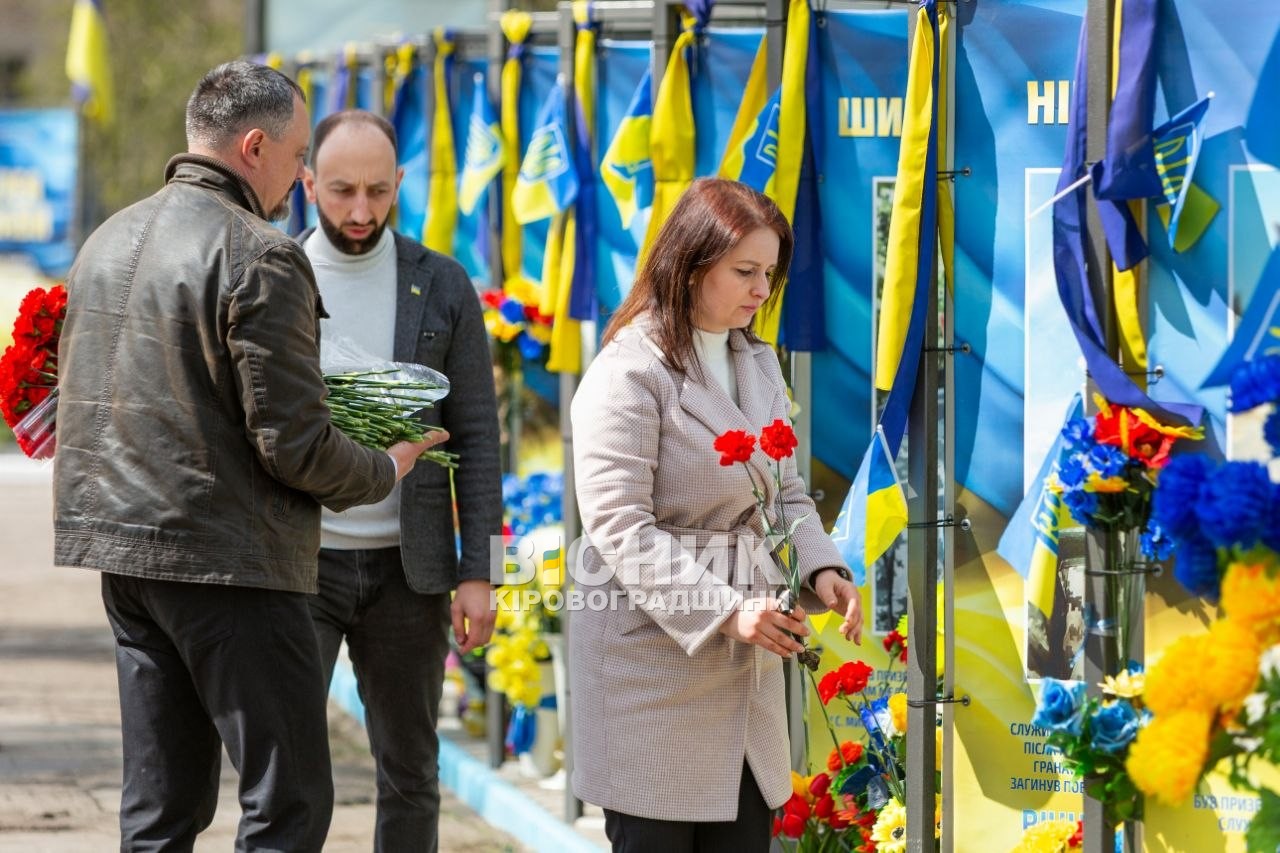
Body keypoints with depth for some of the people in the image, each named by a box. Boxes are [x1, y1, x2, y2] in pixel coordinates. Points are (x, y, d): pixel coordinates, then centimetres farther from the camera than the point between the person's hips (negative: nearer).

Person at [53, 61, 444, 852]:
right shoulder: (261, 258, -14)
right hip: (228, 562, -8)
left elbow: (79, 399, 18)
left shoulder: (107, 241, 12)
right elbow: (294, 445, -16)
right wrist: (384, 470, 2)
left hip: (122, 554, 8)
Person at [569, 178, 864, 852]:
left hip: (743, 664, 7)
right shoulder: (628, 375, -13)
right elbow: (620, 529, -18)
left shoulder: (758, 365, 12)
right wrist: (725, 611, -26)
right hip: (652, 662, -7)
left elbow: (786, 493, 17)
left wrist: (821, 568, -4)